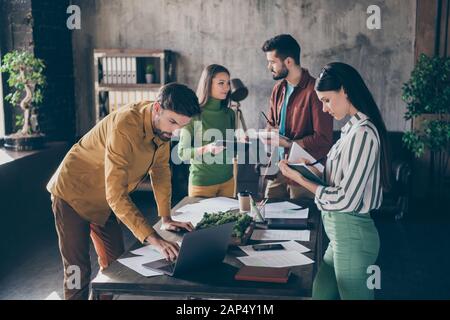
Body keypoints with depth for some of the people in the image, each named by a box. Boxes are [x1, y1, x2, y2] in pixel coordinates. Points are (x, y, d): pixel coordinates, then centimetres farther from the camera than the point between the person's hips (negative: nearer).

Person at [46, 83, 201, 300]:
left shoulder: (163, 123, -12)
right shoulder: (124, 127, -35)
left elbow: (160, 169, 1)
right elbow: (116, 195, -38)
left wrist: (166, 219, -3)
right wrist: (153, 239, -43)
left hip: (105, 202, 7)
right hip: (72, 194, -7)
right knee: (78, 272, -3)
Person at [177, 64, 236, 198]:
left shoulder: (229, 113, 3)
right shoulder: (194, 114, -12)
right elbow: (182, 153, -12)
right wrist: (206, 149, -26)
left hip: (227, 180, 5)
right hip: (202, 182, -5)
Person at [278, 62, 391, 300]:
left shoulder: (363, 133, -20)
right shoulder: (354, 128, 7)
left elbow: (345, 200, -20)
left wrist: (299, 178, -13)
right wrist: (313, 170, 5)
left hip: (351, 235, -8)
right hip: (343, 233, 8)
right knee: (320, 293, 17)